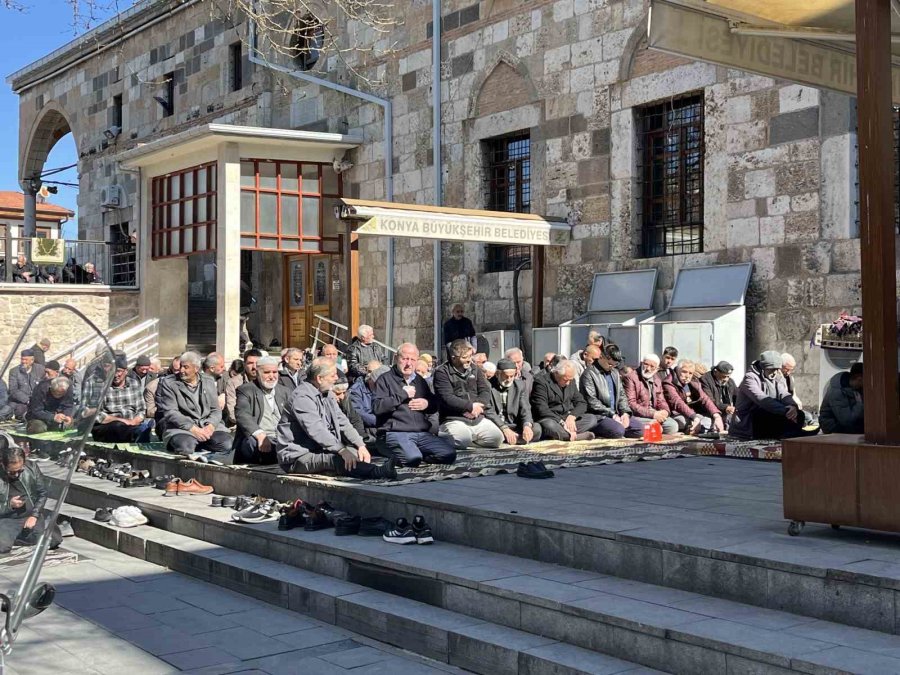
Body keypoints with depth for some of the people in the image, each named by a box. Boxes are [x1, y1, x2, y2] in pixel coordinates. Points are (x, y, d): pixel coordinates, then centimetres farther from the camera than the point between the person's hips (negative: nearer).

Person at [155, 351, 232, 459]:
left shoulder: (208, 382, 13)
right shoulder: (168, 383, 1)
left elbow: (215, 410, 11)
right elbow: (170, 412, -8)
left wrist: (210, 426, -12)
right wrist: (193, 429, -20)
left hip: (207, 424, 4)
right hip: (181, 427, -4)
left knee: (226, 443, -26)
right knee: (185, 446, -38)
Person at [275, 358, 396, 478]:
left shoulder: (326, 394, 16)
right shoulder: (302, 397, -16)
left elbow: (343, 423, 12)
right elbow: (316, 430, -28)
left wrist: (360, 445, -4)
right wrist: (342, 450, -35)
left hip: (320, 450, 11)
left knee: (355, 451, -9)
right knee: (338, 459, -34)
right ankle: (377, 472, -55)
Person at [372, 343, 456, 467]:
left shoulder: (420, 381, 22)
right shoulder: (385, 379, 3)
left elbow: (435, 406, 30)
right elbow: (377, 407, -11)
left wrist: (427, 404, 5)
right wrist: (403, 395, -11)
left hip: (422, 433, 6)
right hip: (396, 433, -6)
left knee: (449, 454, -14)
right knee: (413, 459, -34)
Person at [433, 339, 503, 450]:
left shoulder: (475, 370, 15)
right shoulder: (442, 373, -5)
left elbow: (485, 391, 6)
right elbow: (447, 398, -16)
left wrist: (478, 406, -15)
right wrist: (470, 406, -16)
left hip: (478, 419, 6)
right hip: (453, 419, -6)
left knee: (497, 437, -11)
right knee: (462, 441, -33)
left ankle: (472, 439, 15)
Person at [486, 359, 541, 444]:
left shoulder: (520, 385, 6)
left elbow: (525, 409, -1)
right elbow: (489, 412, -14)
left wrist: (527, 426, -24)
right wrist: (505, 429, -29)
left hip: (512, 425, 4)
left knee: (536, 428, -22)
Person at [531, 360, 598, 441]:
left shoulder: (571, 382, 13)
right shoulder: (541, 382, -9)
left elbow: (581, 403, 11)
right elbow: (542, 409, -17)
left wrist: (572, 416, -11)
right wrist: (561, 422, -26)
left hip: (569, 418, 6)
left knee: (592, 418, -14)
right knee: (549, 425, -39)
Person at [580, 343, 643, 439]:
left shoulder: (615, 372, 20)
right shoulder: (589, 374, -6)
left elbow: (622, 395, 20)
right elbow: (592, 402, -13)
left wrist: (625, 412, 1)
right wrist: (612, 415, -15)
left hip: (616, 415, 8)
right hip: (598, 416, -8)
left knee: (639, 429, -9)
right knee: (618, 431, -32)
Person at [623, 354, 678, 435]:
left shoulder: (657, 380, 16)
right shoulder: (631, 377, -7)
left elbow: (661, 401, 21)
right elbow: (631, 404, -14)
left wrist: (665, 411, -5)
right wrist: (653, 414, -20)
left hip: (655, 414, 7)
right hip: (638, 416, -7)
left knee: (673, 425, -15)